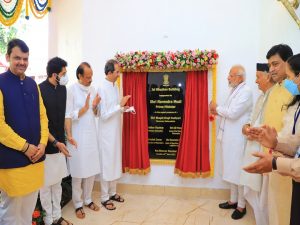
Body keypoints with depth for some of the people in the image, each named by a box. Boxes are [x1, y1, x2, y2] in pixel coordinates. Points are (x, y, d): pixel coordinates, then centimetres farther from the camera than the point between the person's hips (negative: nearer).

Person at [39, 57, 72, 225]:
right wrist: (55, 142, -17)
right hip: (47, 145, -6)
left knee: (57, 182, 16)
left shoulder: (62, 88, 5)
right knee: (46, 184, 8)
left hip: (59, 143, 6)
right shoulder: (40, 90, -16)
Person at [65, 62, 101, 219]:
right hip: (78, 137, -5)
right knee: (78, 172, 5)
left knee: (91, 170, 12)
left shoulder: (92, 90, 8)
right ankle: (78, 204, 20)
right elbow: (68, 116, -13)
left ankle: (88, 199, 29)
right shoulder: (72, 90, -10)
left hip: (92, 135, 6)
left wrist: (94, 106, -7)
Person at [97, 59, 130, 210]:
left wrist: (124, 109, -1)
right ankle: (104, 198, 17)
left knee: (115, 162, 16)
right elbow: (104, 115, -21)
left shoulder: (115, 87, 8)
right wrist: (120, 105, -22)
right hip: (106, 132, -8)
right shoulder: (102, 89, -18)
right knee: (106, 164, 3)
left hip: (116, 131, 8)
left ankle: (112, 192, 31)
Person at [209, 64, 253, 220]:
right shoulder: (234, 90, 15)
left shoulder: (246, 91, -14)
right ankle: (233, 200, 30)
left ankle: (241, 206, 15)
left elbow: (233, 113, -23)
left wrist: (217, 108, -8)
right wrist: (218, 112, 2)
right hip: (229, 137, 9)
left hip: (238, 139, -9)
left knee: (239, 172, 2)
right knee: (232, 170, 16)